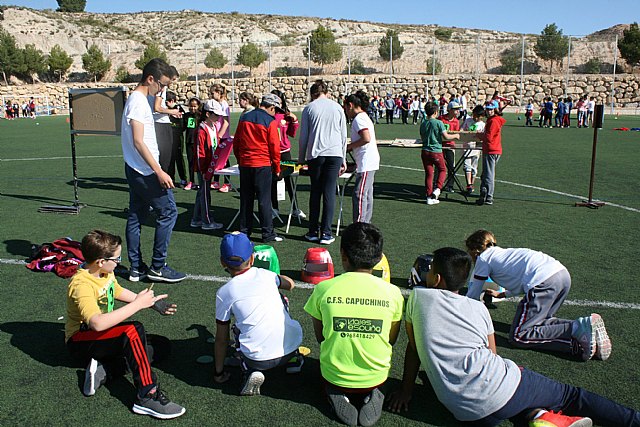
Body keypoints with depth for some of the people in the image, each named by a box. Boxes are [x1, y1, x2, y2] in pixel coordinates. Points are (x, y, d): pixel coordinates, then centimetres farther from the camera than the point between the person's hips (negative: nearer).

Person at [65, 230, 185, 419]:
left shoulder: (106, 272, -2)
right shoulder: (82, 285, -28)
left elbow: (118, 292, 20)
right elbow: (98, 323, -42)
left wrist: (151, 302, 9)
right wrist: (137, 304, -38)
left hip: (101, 336, 9)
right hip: (80, 340, -9)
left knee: (159, 348, -2)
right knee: (133, 330, -35)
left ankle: (103, 370, -10)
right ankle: (147, 397, -34)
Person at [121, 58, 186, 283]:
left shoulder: (137, 99, 15)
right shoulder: (138, 101, -16)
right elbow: (138, 141, -22)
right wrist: (159, 172, -23)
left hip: (135, 170, 10)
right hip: (145, 171, -10)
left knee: (136, 216, 12)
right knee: (168, 211, -4)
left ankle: (136, 268, 20)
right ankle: (157, 267, 2)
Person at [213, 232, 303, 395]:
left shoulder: (224, 293, 2)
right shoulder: (265, 275, 8)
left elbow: (221, 339, 9)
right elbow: (290, 284, 31)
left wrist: (219, 373, 22)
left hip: (259, 359, -3)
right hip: (292, 345, 3)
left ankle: (251, 372, 5)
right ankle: (293, 359, 28)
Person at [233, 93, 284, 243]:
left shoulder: (244, 118, 8)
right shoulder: (270, 122, -8)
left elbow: (236, 143, 12)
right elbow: (274, 147, -8)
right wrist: (277, 168, 1)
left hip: (244, 165, 5)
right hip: (263, 165, -5)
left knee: (246, 199, 12)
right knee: (264, 200, 0)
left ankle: (244, 231, 18)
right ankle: (268, 233, 4)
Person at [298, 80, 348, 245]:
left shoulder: (309, 108, 5)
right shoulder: (337, 107, 9)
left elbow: (303, 137, 6)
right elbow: (344, 136, 10)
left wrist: (301, 158, 15)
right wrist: (343, 159, 16)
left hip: (315, 155, 0)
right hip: (334, 154, 0)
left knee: (315, 192, 10)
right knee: (329, 193, 0)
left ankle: (313, 232, 12)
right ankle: (326, 233, 0)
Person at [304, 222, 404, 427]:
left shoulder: (323, 289, -14)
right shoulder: (393, 293, -13)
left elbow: (320, 337, 0)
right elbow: (391, 340, 1)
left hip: (334, 376, 0)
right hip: (376, 378, 1)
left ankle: (339, 395, 3)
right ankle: (370, 396, 3)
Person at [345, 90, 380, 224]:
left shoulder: (358, 119, -13)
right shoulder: (364, 117, 19)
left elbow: (366, 138, -23)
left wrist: (349, 146, -12)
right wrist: (351, 147, 17)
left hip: (366, 164, -11)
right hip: (370, 163, 11)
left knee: (359, 194, -9)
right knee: (367, 194, 14)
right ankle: (365, 223, 20)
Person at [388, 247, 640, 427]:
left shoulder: (418, 296, 6)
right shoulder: (478, 307, 10)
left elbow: (413, 347, 13)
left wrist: (406, 391, 23)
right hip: (501, 389, 1)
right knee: (569, 395, 19)